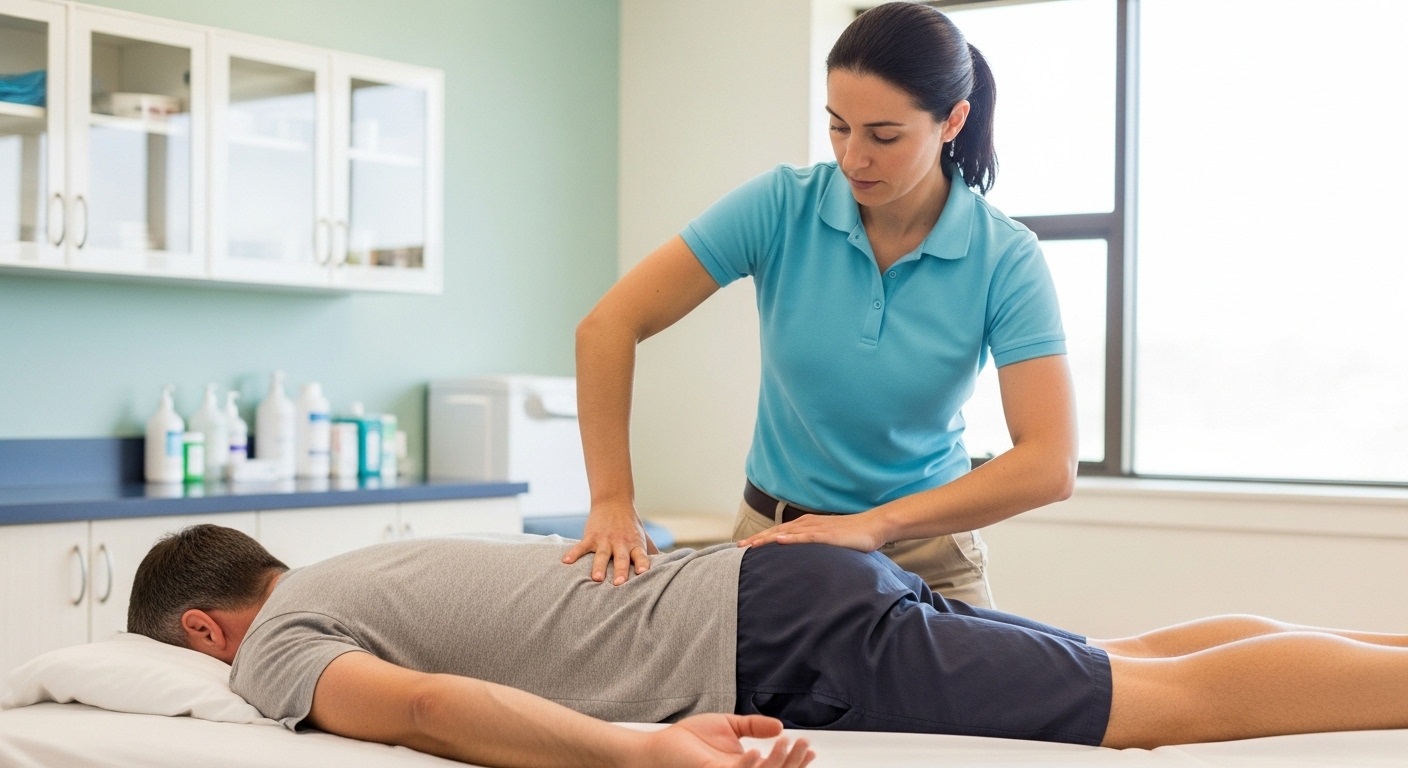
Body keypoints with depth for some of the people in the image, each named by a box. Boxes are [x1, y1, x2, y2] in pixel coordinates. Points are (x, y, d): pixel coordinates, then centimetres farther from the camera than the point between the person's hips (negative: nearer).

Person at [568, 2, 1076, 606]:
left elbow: (1050, 464, -21)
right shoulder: (783, 207, -11)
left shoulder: (1005, 259, -13)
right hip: (772, 539, 1)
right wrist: (612, 502, -21)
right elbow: (609, 325, -13)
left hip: (925, 556, 0)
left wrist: (877, 523, -29)